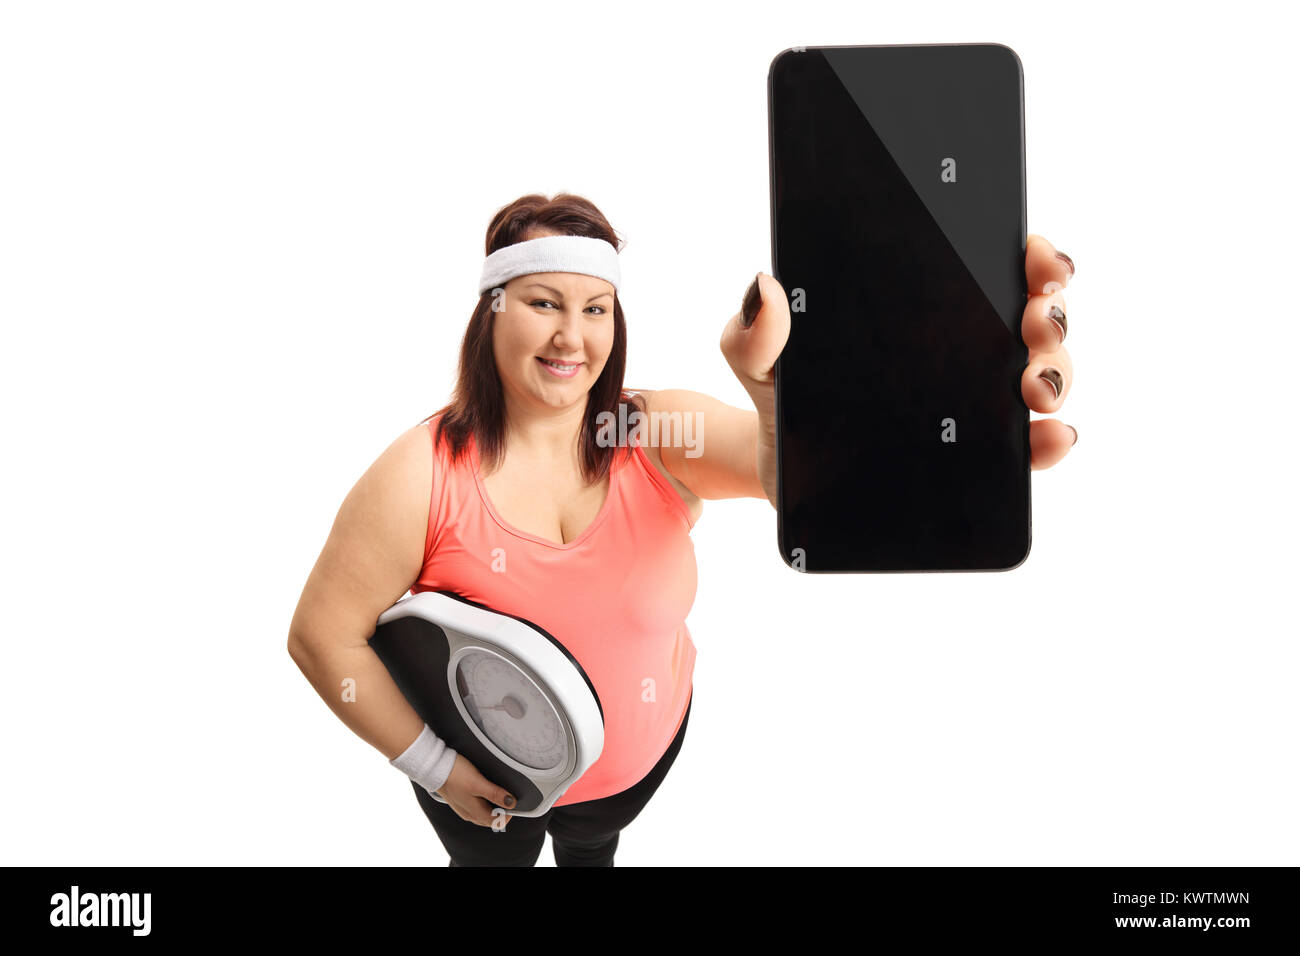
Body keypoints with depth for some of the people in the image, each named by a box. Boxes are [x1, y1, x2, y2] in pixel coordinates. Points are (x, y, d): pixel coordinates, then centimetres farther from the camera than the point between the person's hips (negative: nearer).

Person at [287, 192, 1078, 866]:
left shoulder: (658, 438, -24)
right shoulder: (423, 475, -28)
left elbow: (790, 472, -46)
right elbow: (323, 636, -20)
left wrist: (789, 394, -70)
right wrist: (433, 765, -17)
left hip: (640, 750, 2)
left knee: (593, 850, 34)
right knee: (492, 860, 30)